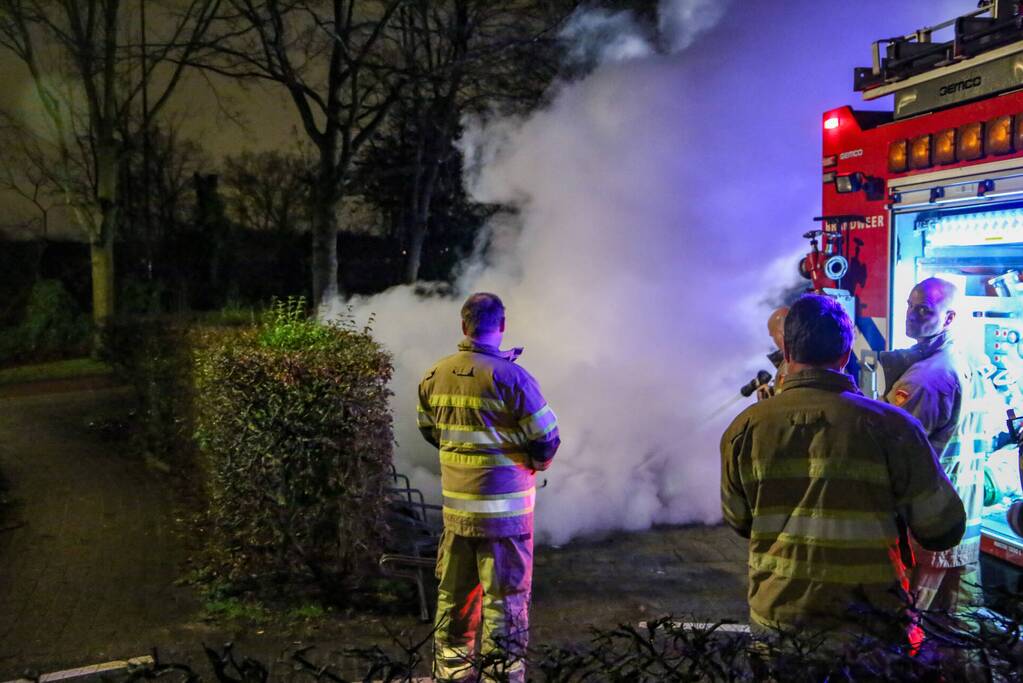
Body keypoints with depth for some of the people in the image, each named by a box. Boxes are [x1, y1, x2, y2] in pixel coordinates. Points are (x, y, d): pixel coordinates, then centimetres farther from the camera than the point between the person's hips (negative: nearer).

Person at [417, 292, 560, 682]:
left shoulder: (434, 377, 1)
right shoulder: (510, 376, -17)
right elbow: (547, 438, -12)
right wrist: (536, 464, 8)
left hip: (455, 504, 6)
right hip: (504, 507, -5)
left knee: (454, 592, 17)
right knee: (505, 597, 4)